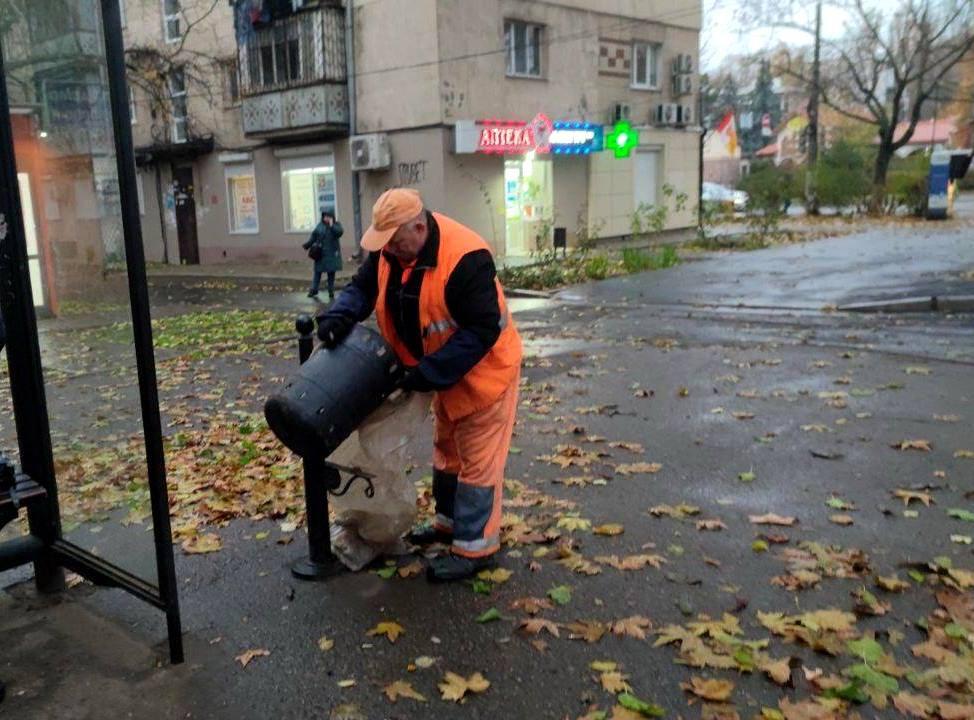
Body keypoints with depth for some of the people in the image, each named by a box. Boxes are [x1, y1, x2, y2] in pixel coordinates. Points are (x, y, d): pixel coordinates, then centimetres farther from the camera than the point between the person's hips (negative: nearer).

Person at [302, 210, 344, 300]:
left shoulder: (336, 225, 0)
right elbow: (313, 236, 4)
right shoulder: (320, 225, 4)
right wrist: (307, 245, -5)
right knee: (317, 272, 4)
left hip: (332, 254, -1)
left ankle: (331, 292, 14)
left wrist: (331, 225, -23)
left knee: (331, 273, 5)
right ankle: (314, 290, 14)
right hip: (320, 254, 1)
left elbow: (339, 232, -20)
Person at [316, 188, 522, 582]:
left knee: (477, 461, -1)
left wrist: (430, 372, -32)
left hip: (484, 369, -9)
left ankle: (474, 547, 10)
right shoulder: (389, 250, -8)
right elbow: (363, 287, 3)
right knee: (446, 451, 22)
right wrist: (339, 316, -19)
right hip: (445, 370, 9)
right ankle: (450, 521, 40)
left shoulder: (465, 259, -34)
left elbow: (482, 330, -33)